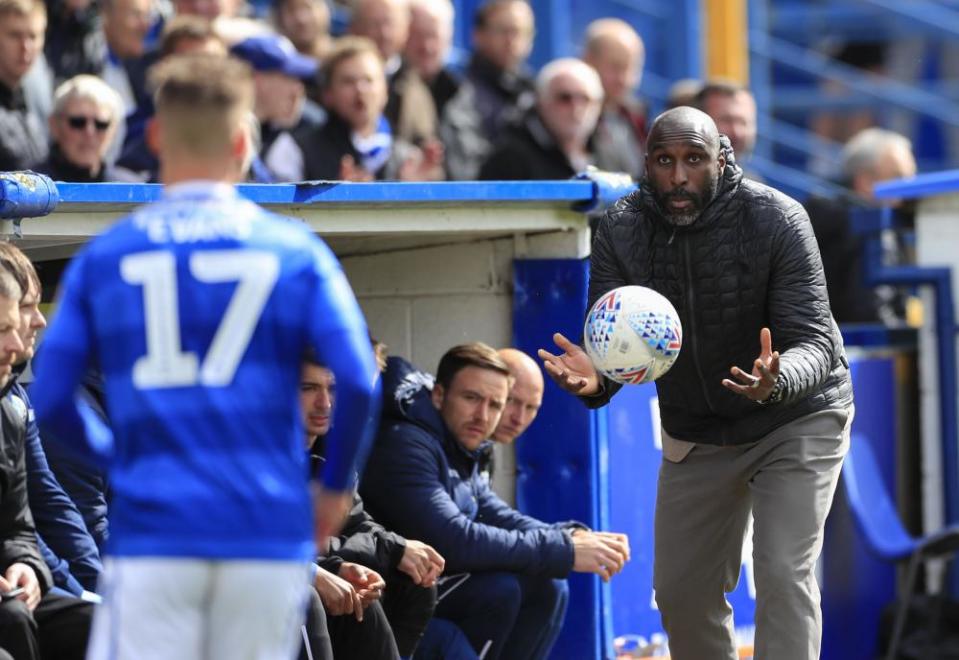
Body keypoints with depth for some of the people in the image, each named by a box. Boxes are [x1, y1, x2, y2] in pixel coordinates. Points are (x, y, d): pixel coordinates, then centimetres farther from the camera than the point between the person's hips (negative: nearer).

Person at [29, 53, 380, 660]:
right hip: (269, 535, 0)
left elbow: (51, 399, 4)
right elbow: (359, 381, -5)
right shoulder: (294, 250, 3)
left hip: (152, 531, 0)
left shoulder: (104, 256, 6)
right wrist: (337, 485, 10)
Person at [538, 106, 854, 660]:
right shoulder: (622, 229, -15)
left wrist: (777, 381, -53)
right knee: (681, 591, 8)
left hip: (795, 418, -4)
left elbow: (815, 343, -29)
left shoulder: (776, 219, -25)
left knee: (785, 574, -20)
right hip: (695, 429, 4)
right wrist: (593, 380, -42)